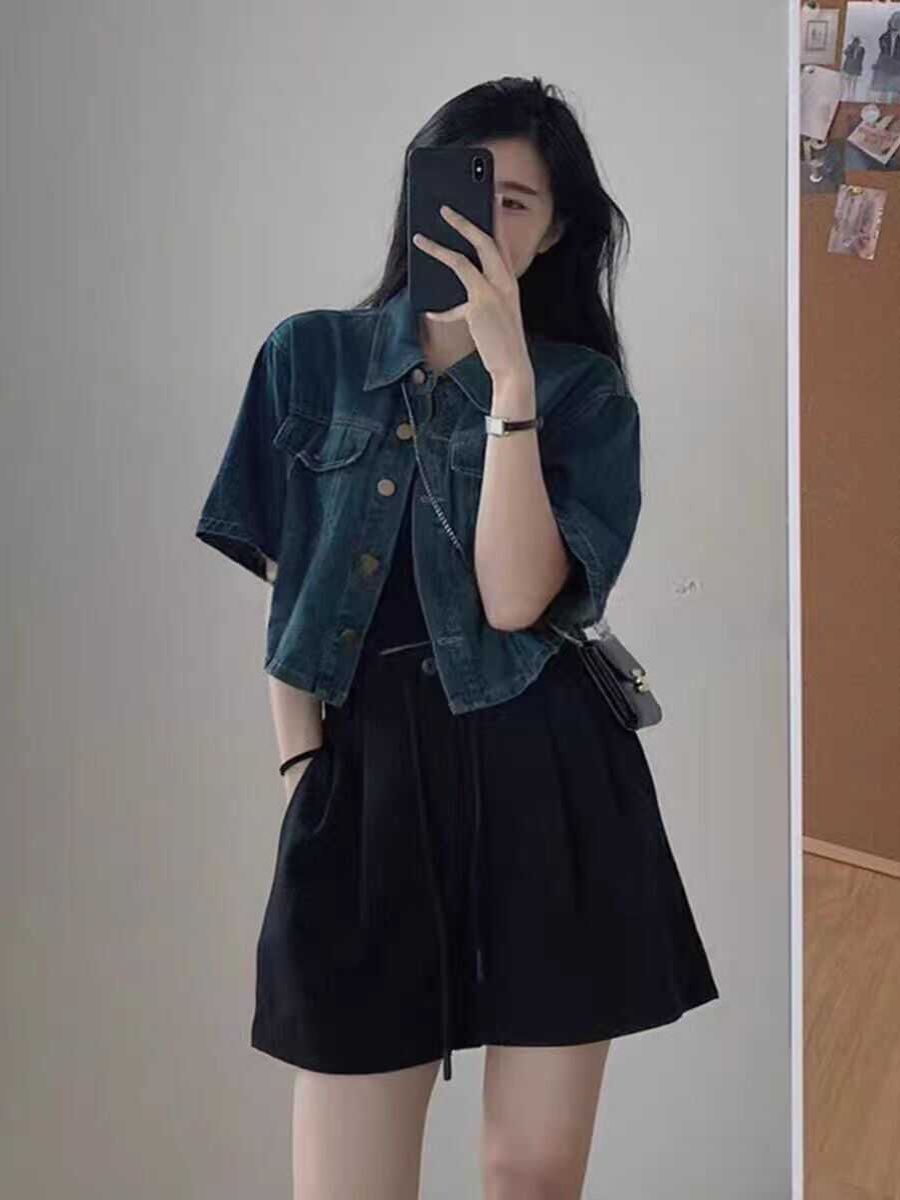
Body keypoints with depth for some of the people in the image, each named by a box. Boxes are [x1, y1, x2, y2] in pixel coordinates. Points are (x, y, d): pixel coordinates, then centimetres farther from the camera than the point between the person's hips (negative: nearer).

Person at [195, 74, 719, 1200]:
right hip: (366, 773, 1)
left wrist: (510, 374, -16)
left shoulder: (587, 393, 3)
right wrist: (303, 770, 0)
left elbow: (515, 599, -12)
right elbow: (284, 590, 8)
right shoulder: (310, 355, 8)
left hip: (544, 781, 0)